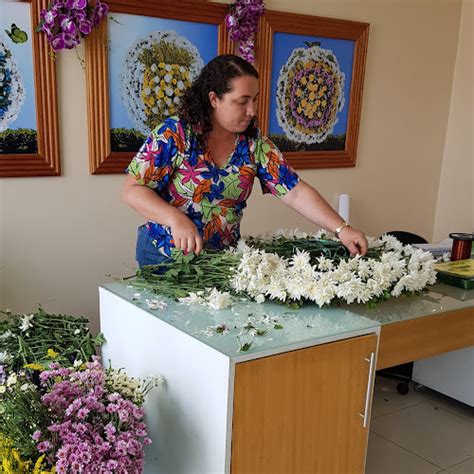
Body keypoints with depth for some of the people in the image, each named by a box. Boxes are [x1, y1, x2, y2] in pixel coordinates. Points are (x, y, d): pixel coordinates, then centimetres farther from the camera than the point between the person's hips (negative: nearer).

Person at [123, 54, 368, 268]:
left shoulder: (255, 144, -4)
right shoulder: (174, 133, -14)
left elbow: (296, 193, -7)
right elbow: (133, 190, -14)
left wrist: (341, 229, -19)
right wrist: (176, 219, -30)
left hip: (224, 257, 3)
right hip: (166, 256, -3)